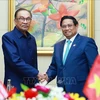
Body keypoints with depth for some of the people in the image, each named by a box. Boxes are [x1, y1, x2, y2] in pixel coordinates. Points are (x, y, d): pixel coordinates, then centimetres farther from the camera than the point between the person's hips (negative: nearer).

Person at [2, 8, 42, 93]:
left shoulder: (32, 38, 12)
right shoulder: (8, 37, -10)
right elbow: (15, 60, -20)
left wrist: (36, 81, 11)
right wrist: (37, 74, -19)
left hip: (31, 86, 6)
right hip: (15, 86, -6)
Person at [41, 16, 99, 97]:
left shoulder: (87, 42, -4)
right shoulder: (58, 46, 15)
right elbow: (54, 67, 18)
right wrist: (48, 76, -2)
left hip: (81, 90, -5)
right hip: (63, 91, 5)